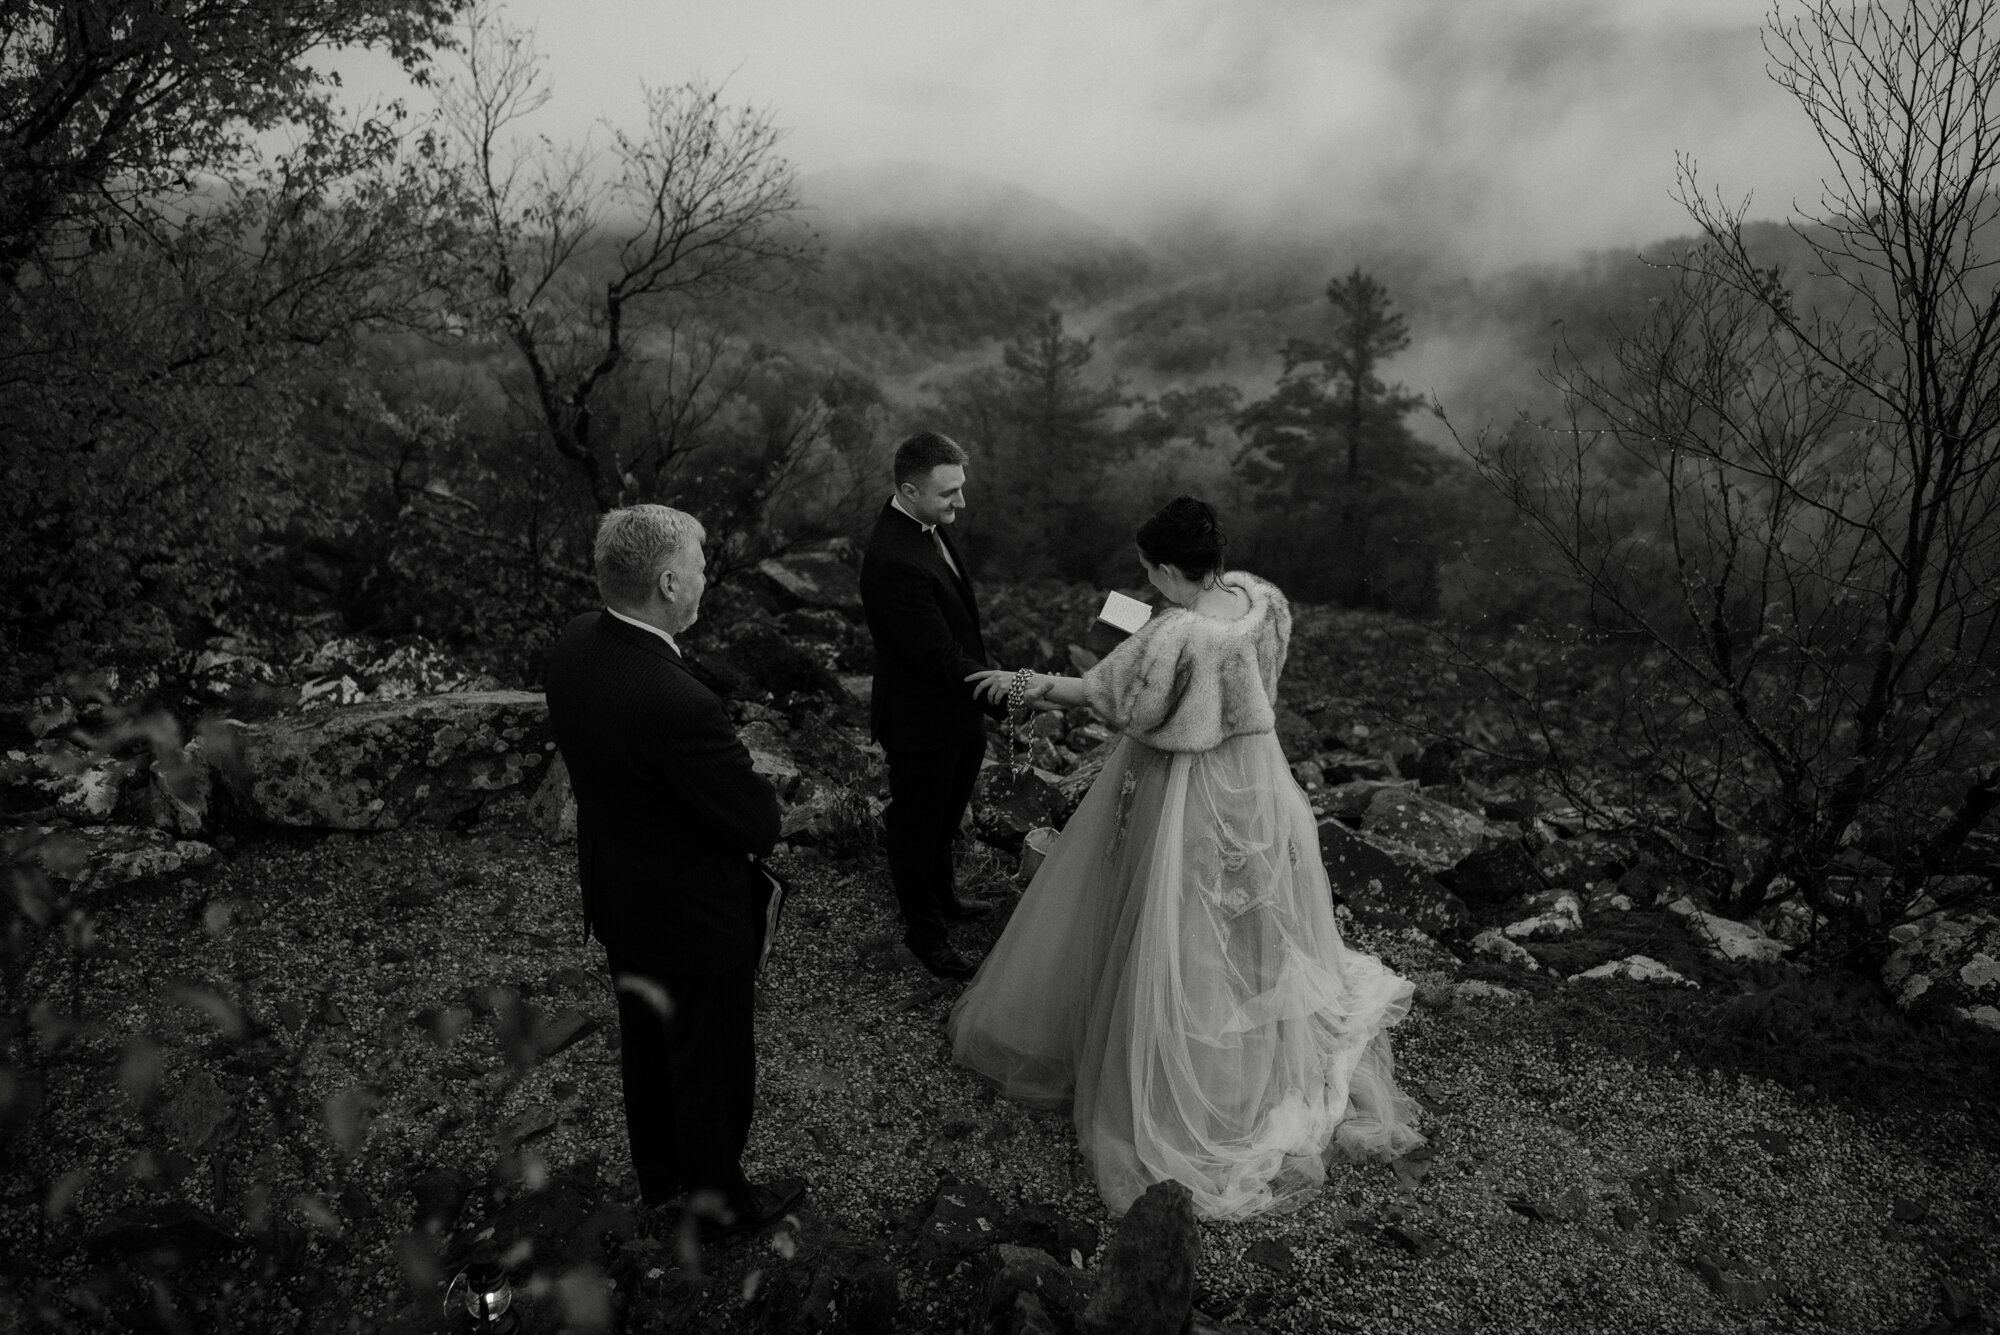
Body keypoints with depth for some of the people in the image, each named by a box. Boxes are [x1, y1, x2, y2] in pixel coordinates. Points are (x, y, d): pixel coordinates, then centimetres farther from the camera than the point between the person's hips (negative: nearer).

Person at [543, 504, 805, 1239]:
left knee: (645, 1037, 27)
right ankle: (718, 1198, 40)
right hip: (692, 912, -8)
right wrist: (755, 780, -5)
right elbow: (759, 824, -28)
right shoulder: (676, 703, -38)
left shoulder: (574, 643, -11)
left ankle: (657, 1171, 50)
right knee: (713, 1059, 16)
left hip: (615, 893, 8)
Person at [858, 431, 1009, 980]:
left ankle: (941, 896, 51)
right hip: (920, 722, -9)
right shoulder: (893, 561, -33)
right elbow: (940, 658, -31)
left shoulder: (927, 524, -2)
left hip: (954, 709, 9)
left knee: (944, 815, 28)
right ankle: (923, 929, 33)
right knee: (916, 822, 14)